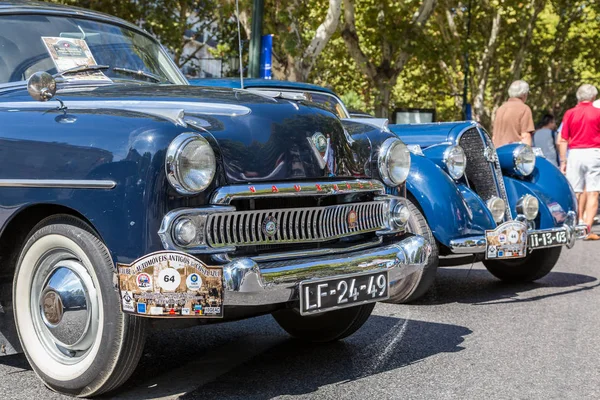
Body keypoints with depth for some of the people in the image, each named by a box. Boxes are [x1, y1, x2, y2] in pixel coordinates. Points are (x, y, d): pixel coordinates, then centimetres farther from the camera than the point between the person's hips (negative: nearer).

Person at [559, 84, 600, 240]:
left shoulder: (570, 113, 3)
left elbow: (563, 140, 1)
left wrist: (563, 161, 6)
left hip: (574, 153, 2)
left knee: (575, 194, 9)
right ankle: (587, 228, -8)